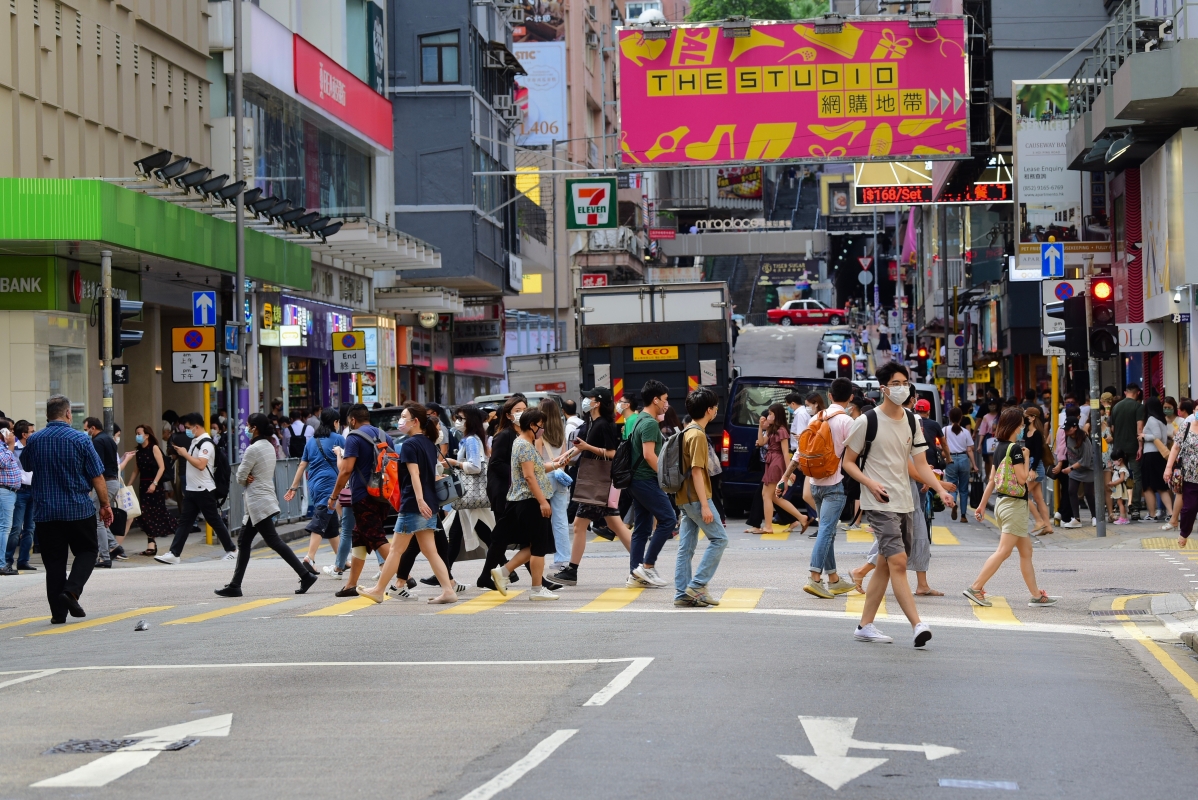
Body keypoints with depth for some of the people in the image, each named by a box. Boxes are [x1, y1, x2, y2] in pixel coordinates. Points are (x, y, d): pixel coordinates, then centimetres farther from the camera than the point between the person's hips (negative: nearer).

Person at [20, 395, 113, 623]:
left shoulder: (34, 441, 0)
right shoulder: (80, 439, -9)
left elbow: (26, 466, 21)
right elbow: (97, 477, -7)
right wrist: (105, 505, 2)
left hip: (45, 512, 3)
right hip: (79, 510, -3)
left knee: (54, 561, 7)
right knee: (86, 552, 13)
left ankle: (58, 612, 4)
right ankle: (72, 590, -10)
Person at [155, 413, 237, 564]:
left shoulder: (206, 443, -16)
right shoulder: (195, 441, 14)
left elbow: (200, 464, -27)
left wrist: (185, 454, -19)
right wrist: (181, 452, 8)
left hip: (204, 490, -9)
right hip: (191, 489, 9)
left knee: (214, 520, 1)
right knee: (184, 521, 3)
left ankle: (231, 550, 14)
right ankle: (174, 554, 0)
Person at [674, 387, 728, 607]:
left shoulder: (688, 432, 15)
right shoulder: (698, 435, -15)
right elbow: (697, 472, -20)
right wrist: (705, 506, -21)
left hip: (684, 498, 9)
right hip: (696, 498, -9)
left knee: (686, 547, 6)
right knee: (719, 538, -3)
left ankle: (683, 594, 5)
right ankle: (697, 585, -6)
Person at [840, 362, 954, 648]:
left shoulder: (911, 421, 10)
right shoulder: (867, 421, -7)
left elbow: (921, 464, 9)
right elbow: (847, 462, -1)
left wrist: (941, 490, -7)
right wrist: (871, 483, -17)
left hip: (905, 504, 7)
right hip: (879, 505, -7)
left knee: (885, 565, 9)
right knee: (898, 562, -16)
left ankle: (865, 625, 17)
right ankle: (917, 626, -21)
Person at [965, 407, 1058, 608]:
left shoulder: (999, 448, 10)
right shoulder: (1015, 448, -15)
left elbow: (991, 480, 13)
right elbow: (1022, 478, -18)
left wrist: (982, 505, 16)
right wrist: (1026, 458, -5)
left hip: (1002, 502, 9)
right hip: (1015, 503, -9)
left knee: (1026, 551, 12)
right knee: (1003, 551, -8)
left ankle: (1036, 595, 15)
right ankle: (975, 588, -11)